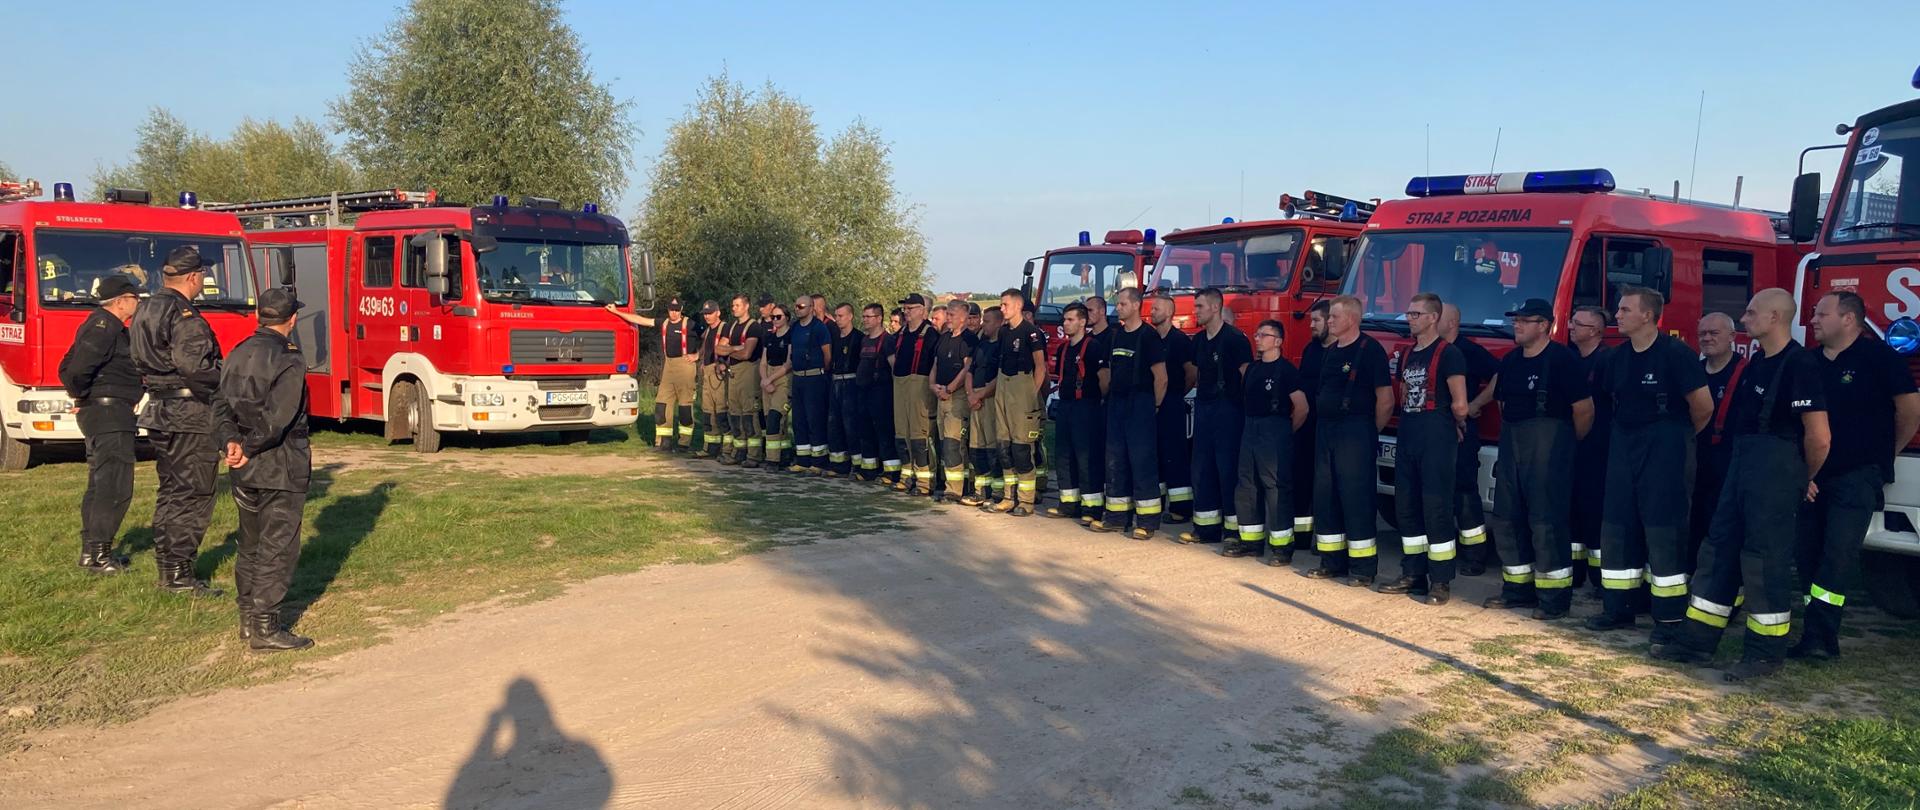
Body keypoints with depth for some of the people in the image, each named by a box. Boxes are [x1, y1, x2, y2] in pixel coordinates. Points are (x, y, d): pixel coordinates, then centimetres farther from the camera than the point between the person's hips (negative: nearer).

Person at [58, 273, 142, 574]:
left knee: (101, 484, 16)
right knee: (116, 486, -10)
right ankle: (96, 553, -8)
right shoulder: (104, 327, -15)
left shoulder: (102, 325, 17)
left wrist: (80, 395, 16)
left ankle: (91, 549, 23)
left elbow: (68, 367, 23)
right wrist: (80, 395, -10)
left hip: (98, 414, 11)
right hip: (110, 413, -11)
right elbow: (78, 367, -26)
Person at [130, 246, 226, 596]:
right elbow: (193, 364, -27)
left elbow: (138, 360, 17)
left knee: (171, 490, 18)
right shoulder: (184, 314, -17)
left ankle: (166, 565, 24)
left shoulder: (144, 310, 13)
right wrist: (226, 376, -12)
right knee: (193, 495, -3)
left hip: (158, 411, 10)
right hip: (190, 415, -10)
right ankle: (180, 573, -1)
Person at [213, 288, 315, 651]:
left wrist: (232, 442, -9)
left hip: (244, 471, 8)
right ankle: (264, 628, -1)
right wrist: (250, 448, -13)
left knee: (250, 545, 18)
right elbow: (278, 419, -22)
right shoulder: (289, 360, -14)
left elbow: (221, 404, 3)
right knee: (278, 548, -2)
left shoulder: (239, 353, 10)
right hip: (280, 468, -8)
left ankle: (248, 618, 26)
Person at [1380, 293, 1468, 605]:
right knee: (1406, 505, 10)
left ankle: (1441, 582, 0)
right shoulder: (1406, 353, 15)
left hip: (1437, 437, -8)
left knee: (1436, 506, -6)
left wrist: (1455, 424, 3)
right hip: (1408, 435, 8)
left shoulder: (1448, 354, -9)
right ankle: (1413, 574, 19)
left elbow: (1459, 405, -13)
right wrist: (1411, 419, 12)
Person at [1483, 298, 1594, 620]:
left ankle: (1555, 596, 0)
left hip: (1548, 445, -8)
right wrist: (1511, 435, 19)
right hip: (1511, 444, 8)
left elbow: (1584, 409, -11)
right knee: (1507, 517, 10)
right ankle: (1518, 587, 21)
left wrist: (1567, 442, 1)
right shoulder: (1510, 360, 12)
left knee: (1547, 520, -8)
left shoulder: (1562, 359, -10)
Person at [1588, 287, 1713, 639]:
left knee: (1663, 530, -5)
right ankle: (1618, 607, 18)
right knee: (1616, 527, 8)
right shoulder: (1619, 357, 8)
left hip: (1664, 451, -7)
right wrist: (1630, 434, 14)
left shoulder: (1675, 353, -12)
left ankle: (1670, 616, 3)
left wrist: (1677, 436, 4)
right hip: (1623, 448, 7)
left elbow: (1703, 406, -10)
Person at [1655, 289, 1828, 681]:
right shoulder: (1757, 362, 14)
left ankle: (1766, 651, 8)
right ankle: (1698, 638, 17)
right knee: (1720, 546, 10)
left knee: (1765, 556, -3)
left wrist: (1806, 478, -3)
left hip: (1774, 470, -9)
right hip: (1741, 464, 9)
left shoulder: (1799, 365, -15)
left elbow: (1819, 436, -17)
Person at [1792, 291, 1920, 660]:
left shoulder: (1878, 357, -6)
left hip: (1856, 477, -6)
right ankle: (1821, 634, 16)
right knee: (1806, 554, 7)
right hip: (1813, 475, 6)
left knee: (1839, 556, -11)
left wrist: (1885, 451, 7)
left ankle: (1819, 636, -12)